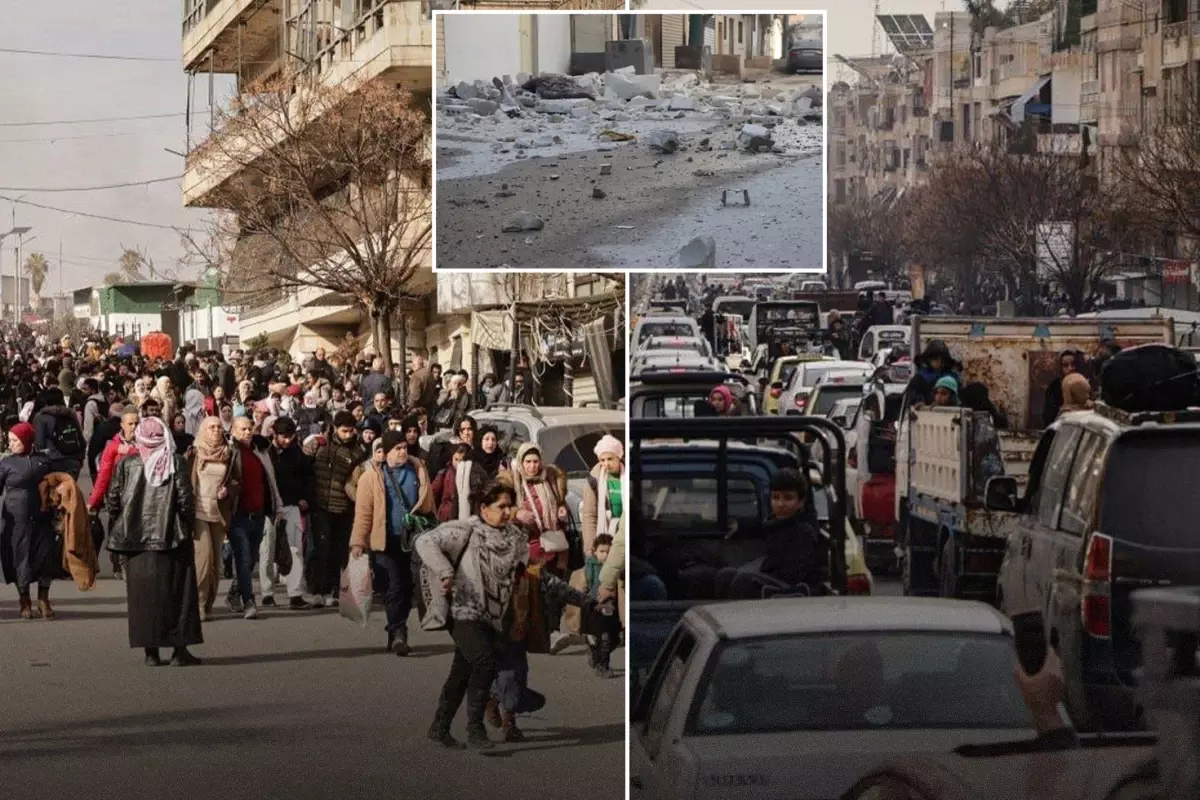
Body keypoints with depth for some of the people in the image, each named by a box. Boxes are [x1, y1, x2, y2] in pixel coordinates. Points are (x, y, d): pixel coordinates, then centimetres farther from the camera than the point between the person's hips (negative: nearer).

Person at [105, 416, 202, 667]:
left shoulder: (126, 464, -2)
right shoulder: (175, 463, -6)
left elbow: (112, 500, -2)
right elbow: (185, 498, -11)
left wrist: (124, 524, 14)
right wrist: (188, 522, 6)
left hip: (137, 537, 1)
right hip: (171, 537, -1)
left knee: (143, 592, 7)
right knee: (175, 590, 5)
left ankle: (151, 651, 5)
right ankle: (179, 650, 4)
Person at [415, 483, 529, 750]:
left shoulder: (515, 538, 7)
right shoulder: (465, 531, -11)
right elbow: (425, 542, -17)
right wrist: (444, 573, -27)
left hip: (492, 617, 7)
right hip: (464, 613, -7)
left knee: (463, 673, 14)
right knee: (485, 660, -25)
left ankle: (440, 728, 28)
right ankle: (474, 728, -18)